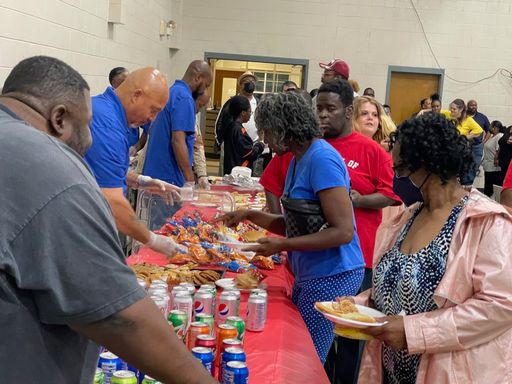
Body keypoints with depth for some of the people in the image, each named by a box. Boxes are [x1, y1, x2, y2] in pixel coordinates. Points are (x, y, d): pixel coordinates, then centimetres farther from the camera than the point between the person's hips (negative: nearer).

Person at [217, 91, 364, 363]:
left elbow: (343, 231, -23)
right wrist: (250, 216, 7)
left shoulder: (322, 159, -19)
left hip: (332, 276, -10)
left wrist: (282, 245, -21)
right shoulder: (299, 159, 11)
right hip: (310, 275, 10)